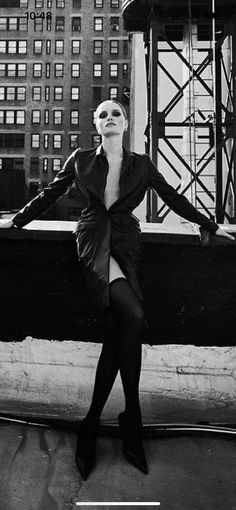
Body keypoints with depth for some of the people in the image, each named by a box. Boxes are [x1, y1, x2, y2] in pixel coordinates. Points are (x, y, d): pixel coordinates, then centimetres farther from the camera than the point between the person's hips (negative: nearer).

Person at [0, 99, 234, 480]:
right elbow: (50, 194, 19)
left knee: (117, 326, -17)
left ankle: (92, 421, -3)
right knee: (131, 315, -25)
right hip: (93, 239, -2)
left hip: (125, 242, 2)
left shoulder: (141, 164, 12)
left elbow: (174, 198, 19)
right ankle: (131, 416, -10)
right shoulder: (81, 160, 10)